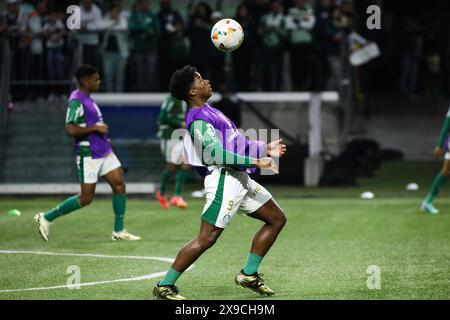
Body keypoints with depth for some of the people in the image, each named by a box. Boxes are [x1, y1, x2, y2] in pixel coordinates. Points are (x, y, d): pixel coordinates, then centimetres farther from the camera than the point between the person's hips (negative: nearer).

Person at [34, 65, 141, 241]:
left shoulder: (87, 99, 13)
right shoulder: (76, 101, -17)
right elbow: (70, 129, -26)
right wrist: (96, 128, -21)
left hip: (103, 151, 9)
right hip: (88, 154, -9)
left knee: (119, 184, 1)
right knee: (86, 198, -4)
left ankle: (119, 231, 7)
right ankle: (46, 217, 9)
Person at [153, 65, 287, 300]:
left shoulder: (208, 113, 19)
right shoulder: (198, 120, -14)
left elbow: (234, 143, 27)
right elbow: (216, 155, -23)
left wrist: (264, 149, 26)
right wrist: (255, 162, -23)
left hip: (239, 178, 10)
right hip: (224, 179, -10)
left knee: (277, 219, 14)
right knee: (207, 239, -12)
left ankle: (248, 274, 14)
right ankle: (165, 286, -3)